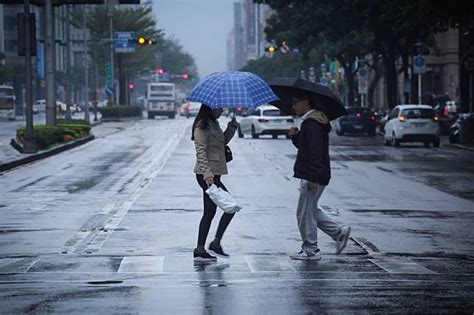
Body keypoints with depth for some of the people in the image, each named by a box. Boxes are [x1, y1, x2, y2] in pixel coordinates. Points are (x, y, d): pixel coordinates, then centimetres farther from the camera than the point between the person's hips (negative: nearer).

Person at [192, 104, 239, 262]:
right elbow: (201, 152, -19)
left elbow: (223, 141, 26)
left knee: (209, 213, 10)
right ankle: (216, 243, -5)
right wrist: (207, 173, -28)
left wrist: (231, 128, 10)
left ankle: (200, 250, 12)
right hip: (207, 175, -10)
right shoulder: (202, 127, -13)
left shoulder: (213, 124, 16)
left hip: (213, 174, 10)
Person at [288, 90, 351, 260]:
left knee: (305, 212, -3)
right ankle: (339, 231, 17)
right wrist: (295, 136, 6)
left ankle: (310, 250, 3)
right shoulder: (311, 121, 16)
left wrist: (313, 178, -25)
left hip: (313, 176, -11)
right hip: (311, 175, 11)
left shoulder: (311, 124, -18)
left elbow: (315, 152, -23)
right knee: (310, 210, 18)